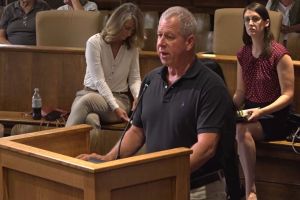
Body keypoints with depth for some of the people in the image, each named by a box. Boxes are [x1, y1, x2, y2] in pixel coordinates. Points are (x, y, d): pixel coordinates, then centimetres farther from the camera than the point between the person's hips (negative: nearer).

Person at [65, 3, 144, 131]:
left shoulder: (132, 47, 4)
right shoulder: (94, 42, -8)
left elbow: (135, 79, 3)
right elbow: (98, 81, -14)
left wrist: (139, 97, -21)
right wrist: (115, 108, -26)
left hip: (119, 98, 0)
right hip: (91, 92, 0)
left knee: (88, 100, -35)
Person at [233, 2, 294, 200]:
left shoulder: (279, 54, -12)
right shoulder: (243, 54, 8)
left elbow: (288, 95, -14)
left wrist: (261, 111, -26)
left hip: (274, 116, -5)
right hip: (250, 112, 6)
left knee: (242, 130, -34)